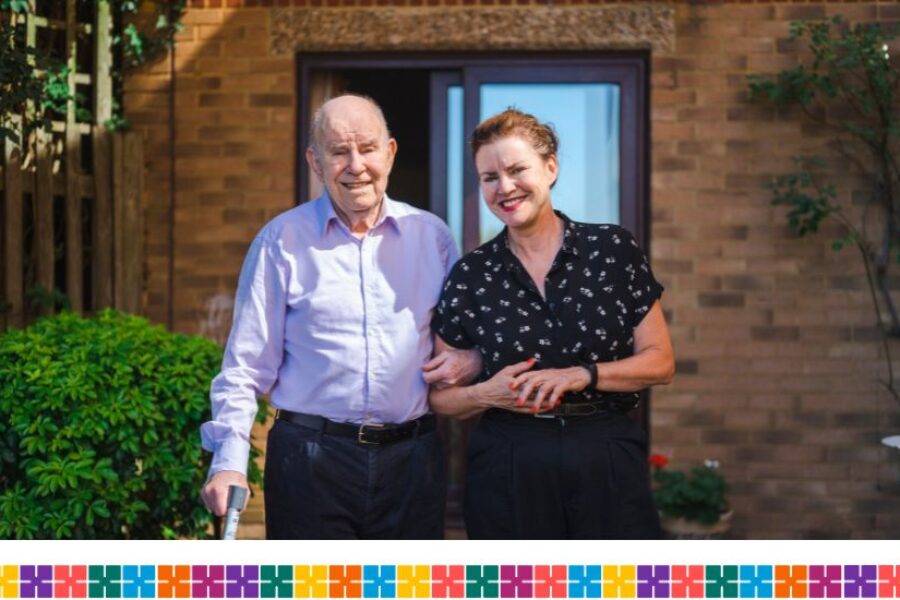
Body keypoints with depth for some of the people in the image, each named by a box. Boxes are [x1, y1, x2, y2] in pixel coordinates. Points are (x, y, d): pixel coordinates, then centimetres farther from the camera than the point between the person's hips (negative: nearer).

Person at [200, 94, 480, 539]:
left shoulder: (432, 236, 8)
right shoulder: (283, 241, 1)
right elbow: (246, 365, 0)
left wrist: (474, 356, -4)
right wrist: (229, 461, -9)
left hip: (412, 455, 3)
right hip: (311, 455, -2)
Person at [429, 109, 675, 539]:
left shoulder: (613, 249, 1)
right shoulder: (470, 276, 4)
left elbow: (660, 362, 1)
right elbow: (441, 397, 8)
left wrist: (581, 375, -14)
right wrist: (486, 394, -13)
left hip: (609, 466, 0)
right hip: (507, 471, 1)